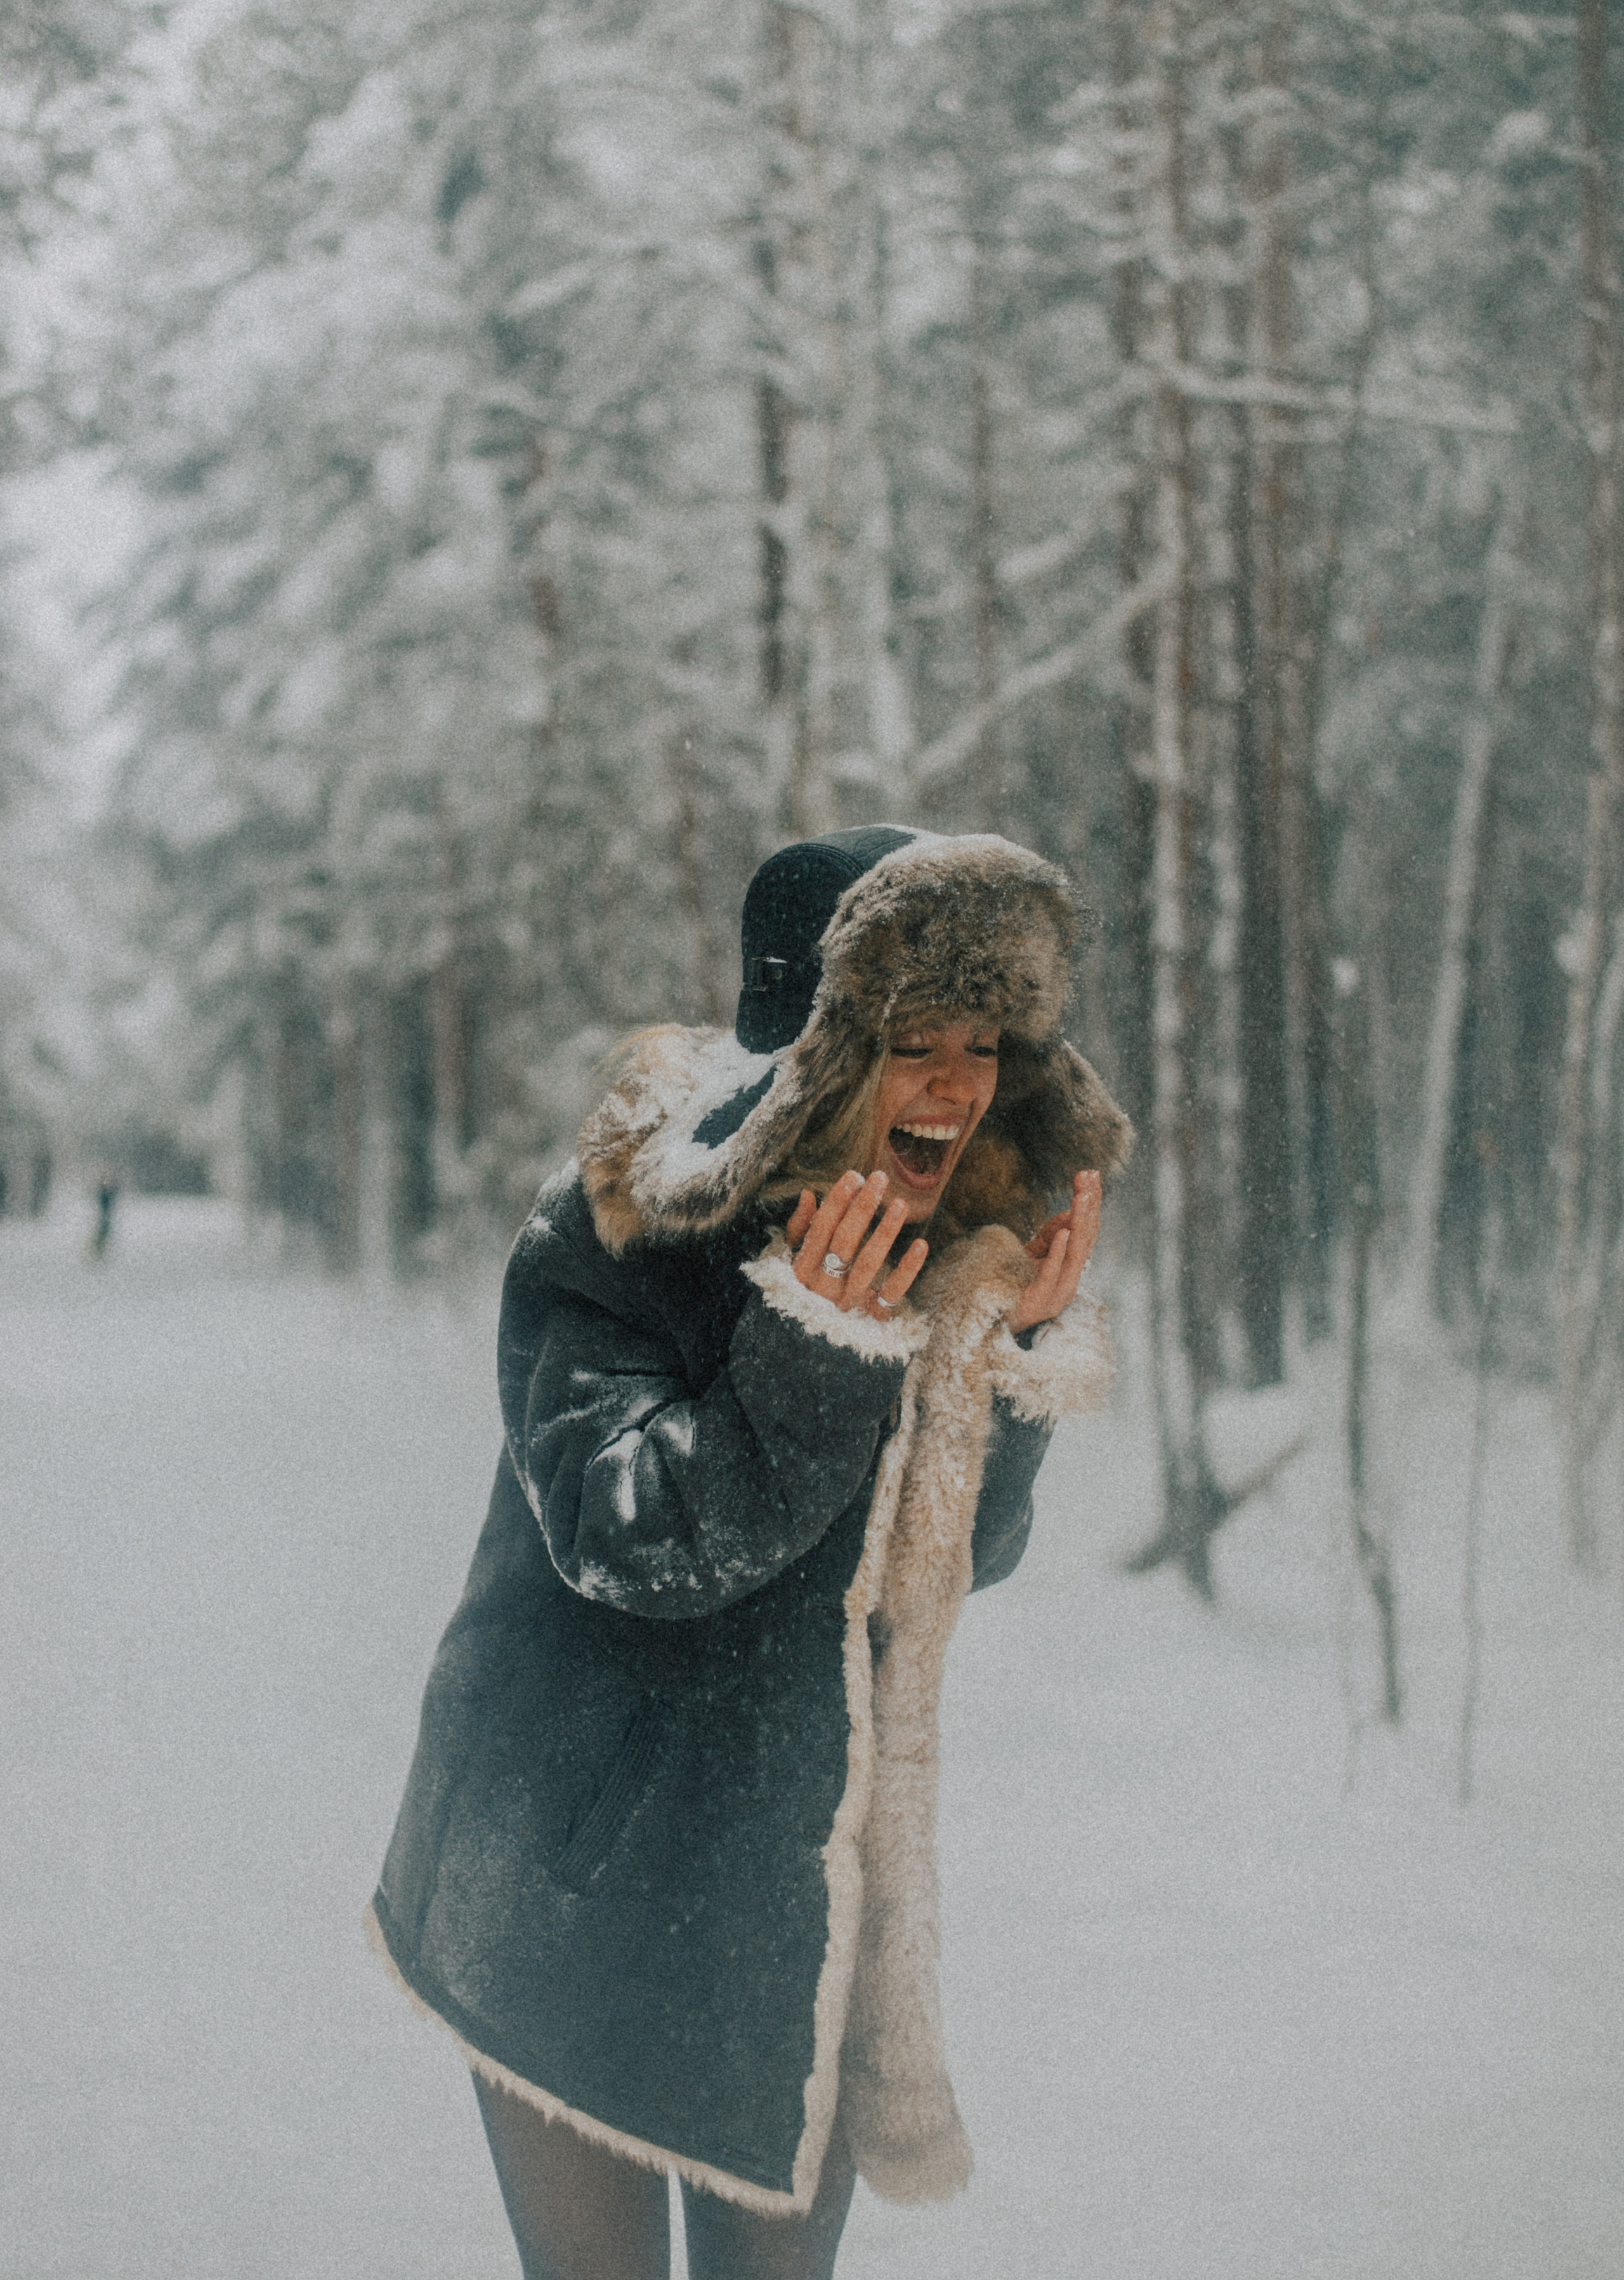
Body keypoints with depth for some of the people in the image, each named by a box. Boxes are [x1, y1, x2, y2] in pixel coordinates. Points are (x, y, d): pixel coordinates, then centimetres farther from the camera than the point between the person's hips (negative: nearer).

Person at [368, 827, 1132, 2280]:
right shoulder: (613, 1237, -17)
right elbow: (632, 1542, -24)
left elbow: (966, 1555, 3)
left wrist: (1024, 1345, -11)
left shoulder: (957, 1260, 1)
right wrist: (818, 1353, -34)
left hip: (806, 1888, 5)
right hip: (581, 1889, -5)